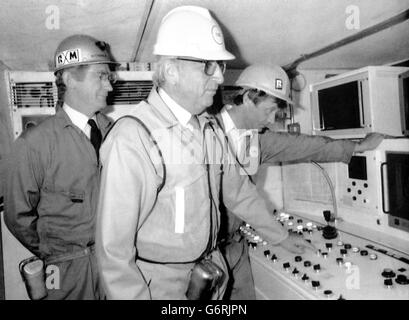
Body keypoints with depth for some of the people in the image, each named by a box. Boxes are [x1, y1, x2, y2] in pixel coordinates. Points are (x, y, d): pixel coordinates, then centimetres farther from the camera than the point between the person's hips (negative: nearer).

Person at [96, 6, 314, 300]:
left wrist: (282, 236, 17)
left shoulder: (211, 128, 0)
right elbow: (114, 248, -22)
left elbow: (238, 190, 11)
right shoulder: (133, 138, -25)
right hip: (161, 285, -6)